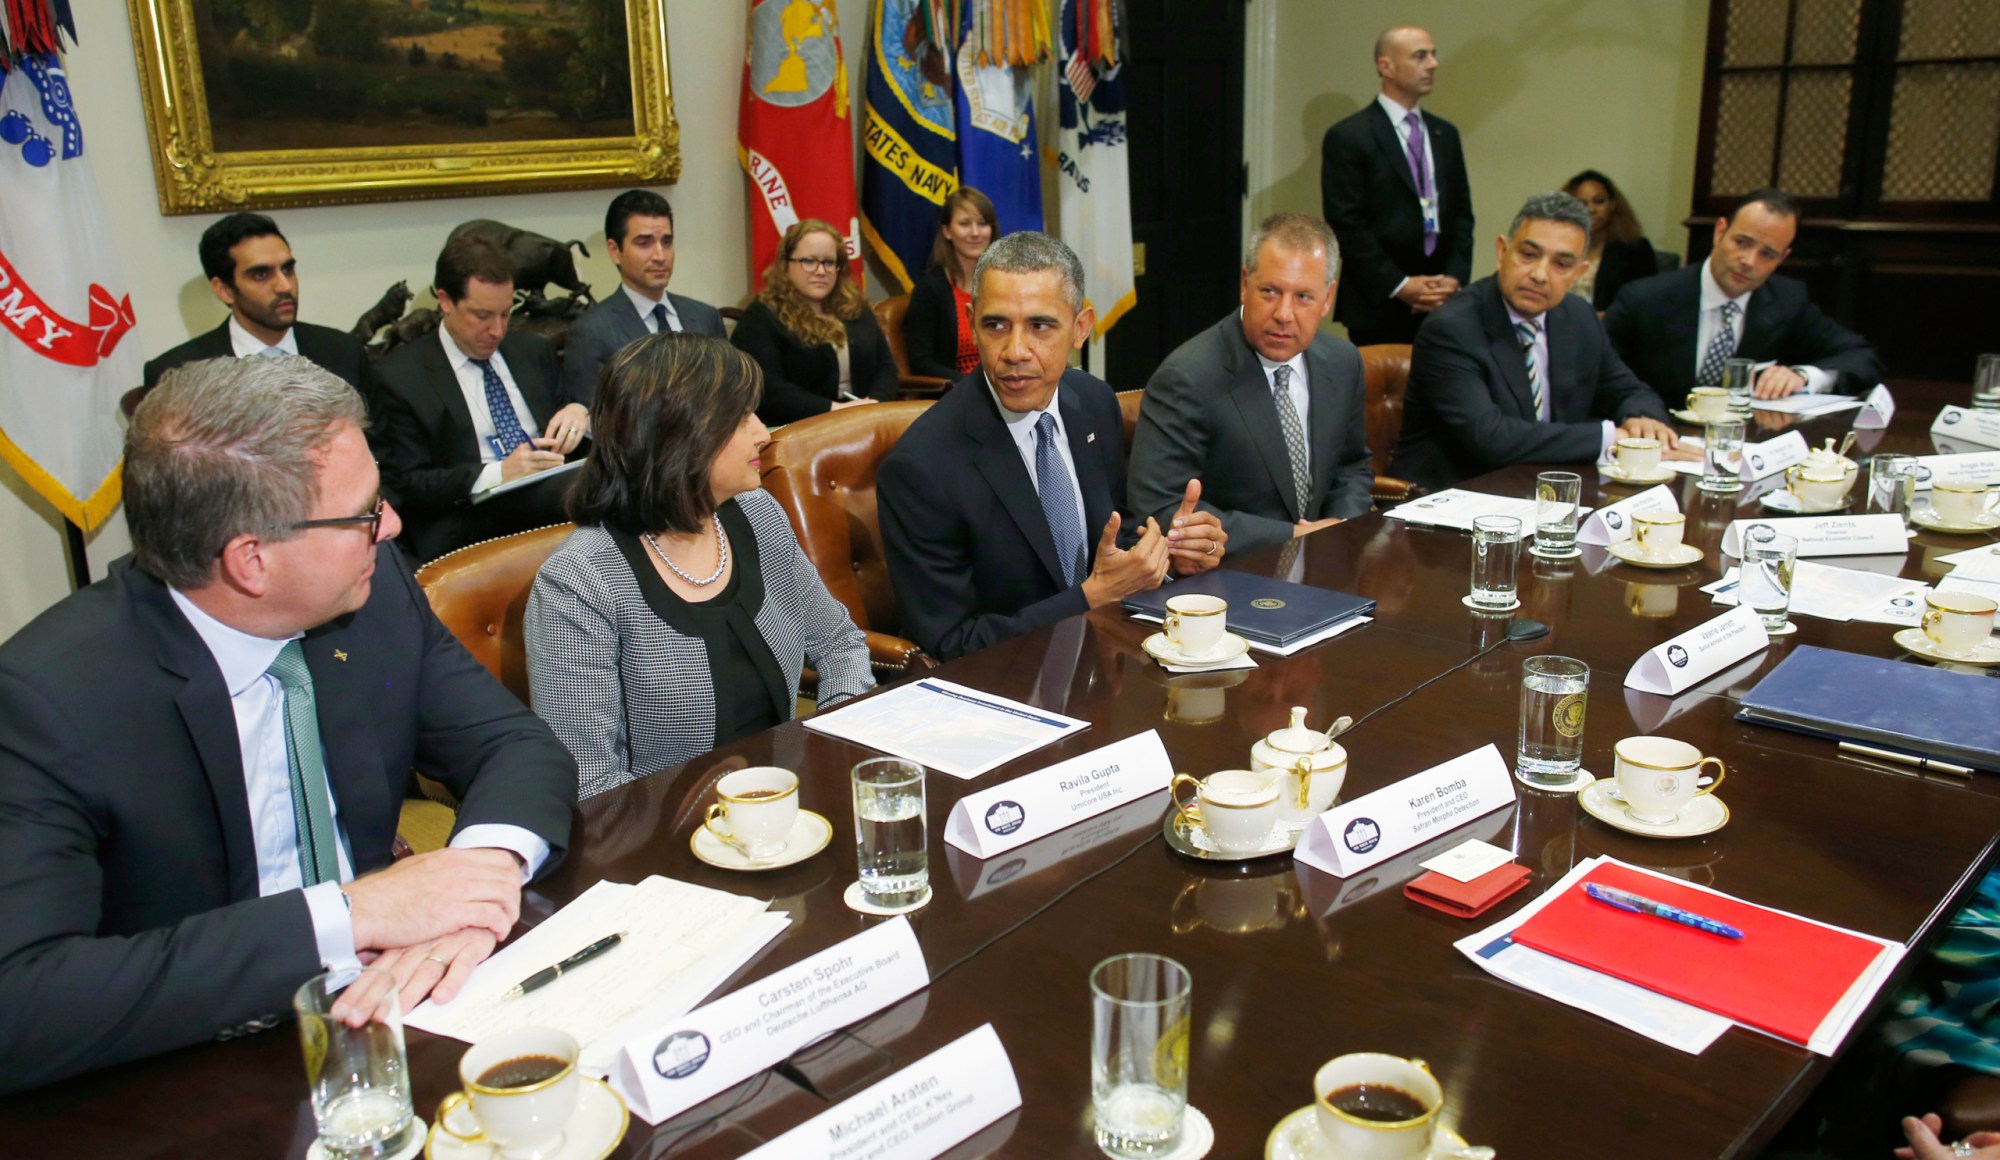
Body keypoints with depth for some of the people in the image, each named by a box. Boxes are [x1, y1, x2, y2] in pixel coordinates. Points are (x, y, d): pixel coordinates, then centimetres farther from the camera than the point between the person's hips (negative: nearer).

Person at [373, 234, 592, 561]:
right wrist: (498, 473, -17)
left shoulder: (533, 352, 20)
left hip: (558, 499, 6)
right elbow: (404, 485, -3)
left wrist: (579, 413, 0)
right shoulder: (401, 376, 3)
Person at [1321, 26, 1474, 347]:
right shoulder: (1347, 137, -3)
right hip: (1379, 306, -5)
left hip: (1443, 304, 5)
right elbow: (1347, 224, -9)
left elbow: (1461, 212, 15)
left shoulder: (1445, 134, 16)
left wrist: (1455, 276, -1)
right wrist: (1399, 285, -13)